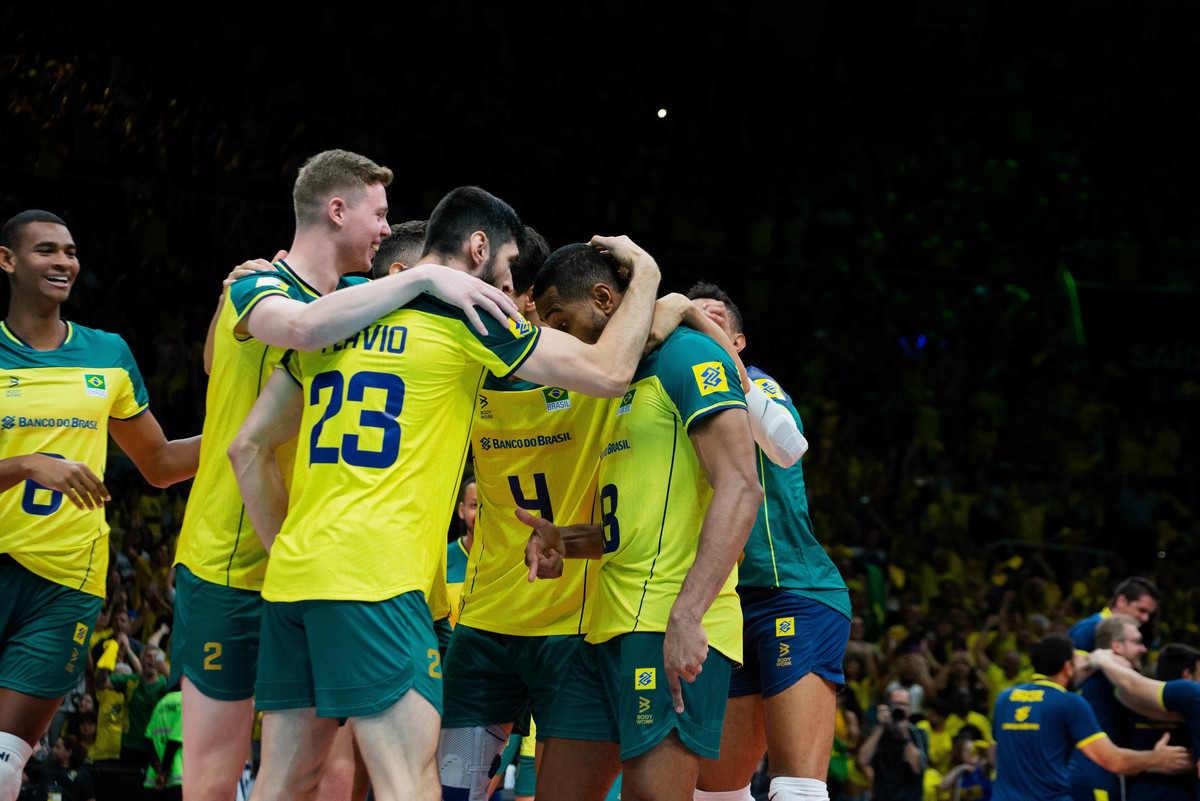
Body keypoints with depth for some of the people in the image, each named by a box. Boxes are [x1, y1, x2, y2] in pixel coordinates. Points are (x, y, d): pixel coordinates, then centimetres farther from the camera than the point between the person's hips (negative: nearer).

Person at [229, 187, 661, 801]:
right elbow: (608, 372, 0)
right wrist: (645, 276, 16)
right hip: (374, 577, -7)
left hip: (292, 570, 7)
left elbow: (248, 446, 18)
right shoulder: (464, 314, -1)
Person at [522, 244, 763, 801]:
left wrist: (686, 615, -27)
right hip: (608, 629, 10)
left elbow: (740, 489, -18)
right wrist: (566, 542, 10)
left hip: (671, 630, -10)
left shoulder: (690, 356, -6)